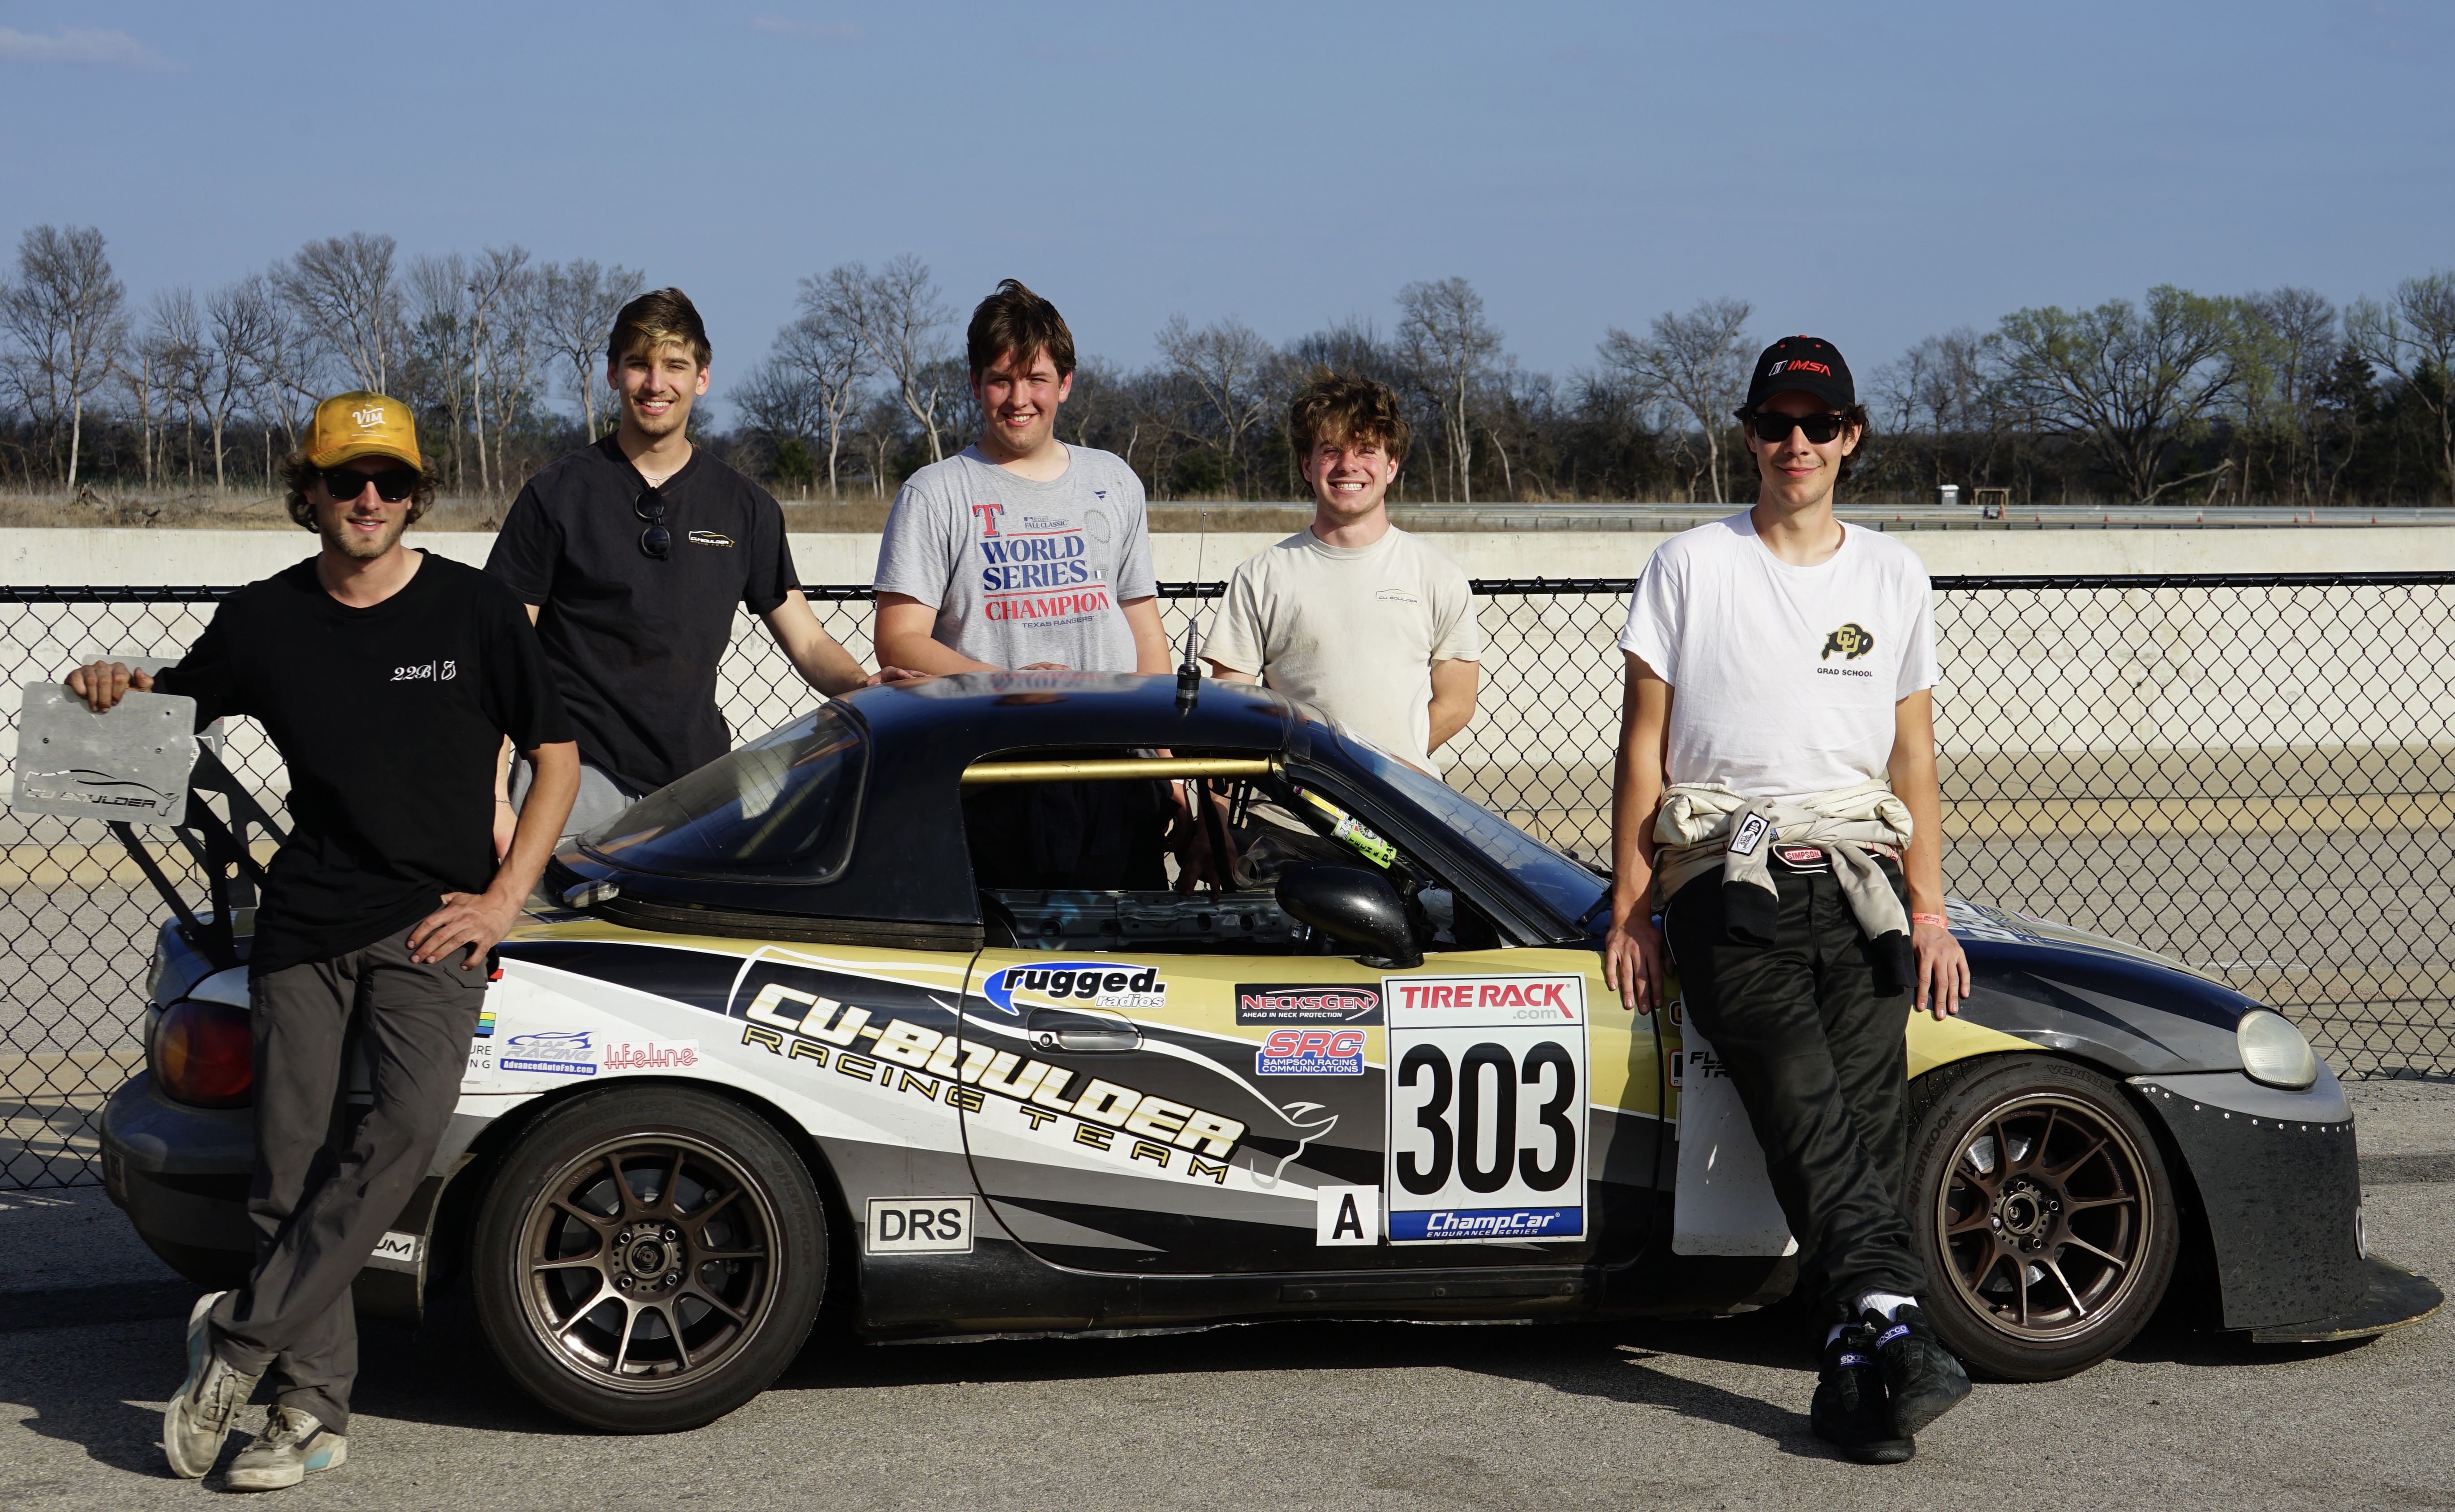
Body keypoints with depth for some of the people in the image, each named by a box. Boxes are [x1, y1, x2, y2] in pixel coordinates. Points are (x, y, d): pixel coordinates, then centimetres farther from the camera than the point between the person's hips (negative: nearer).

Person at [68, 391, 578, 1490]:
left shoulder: (473, 610, 1)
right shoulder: (264, 620, 7)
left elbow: (555, 754, 7)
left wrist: (503, 898, -2)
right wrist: (112, 689, -4)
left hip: (432, 926, -2)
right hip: (304, 924, 2)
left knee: (410, 1122, -24)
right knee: (290, 1168, -3)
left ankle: (239, 1339, -15)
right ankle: (313, 1409, 7)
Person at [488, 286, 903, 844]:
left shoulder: (747, 509, 13)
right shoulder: (557, 496, 4)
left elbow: (808, 642, 14)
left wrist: (864, 686, -10)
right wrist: (493, 796, -8)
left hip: (699, 784, 3)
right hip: (579, 775, -3)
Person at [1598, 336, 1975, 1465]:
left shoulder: (1893, 577, 18)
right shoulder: (1689, 568, 10)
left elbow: (1913, 757, 18)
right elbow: (1643, 746, 8)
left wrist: (1928, 912, 9)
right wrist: (1629, 910, 2)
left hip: (1855, 881, 2)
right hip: (1728, 883, -2)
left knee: (1868, 1117, -15)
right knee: (1809, 1115, -21)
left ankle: (1855, 1381, -18)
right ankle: (1894, 1326, -35)